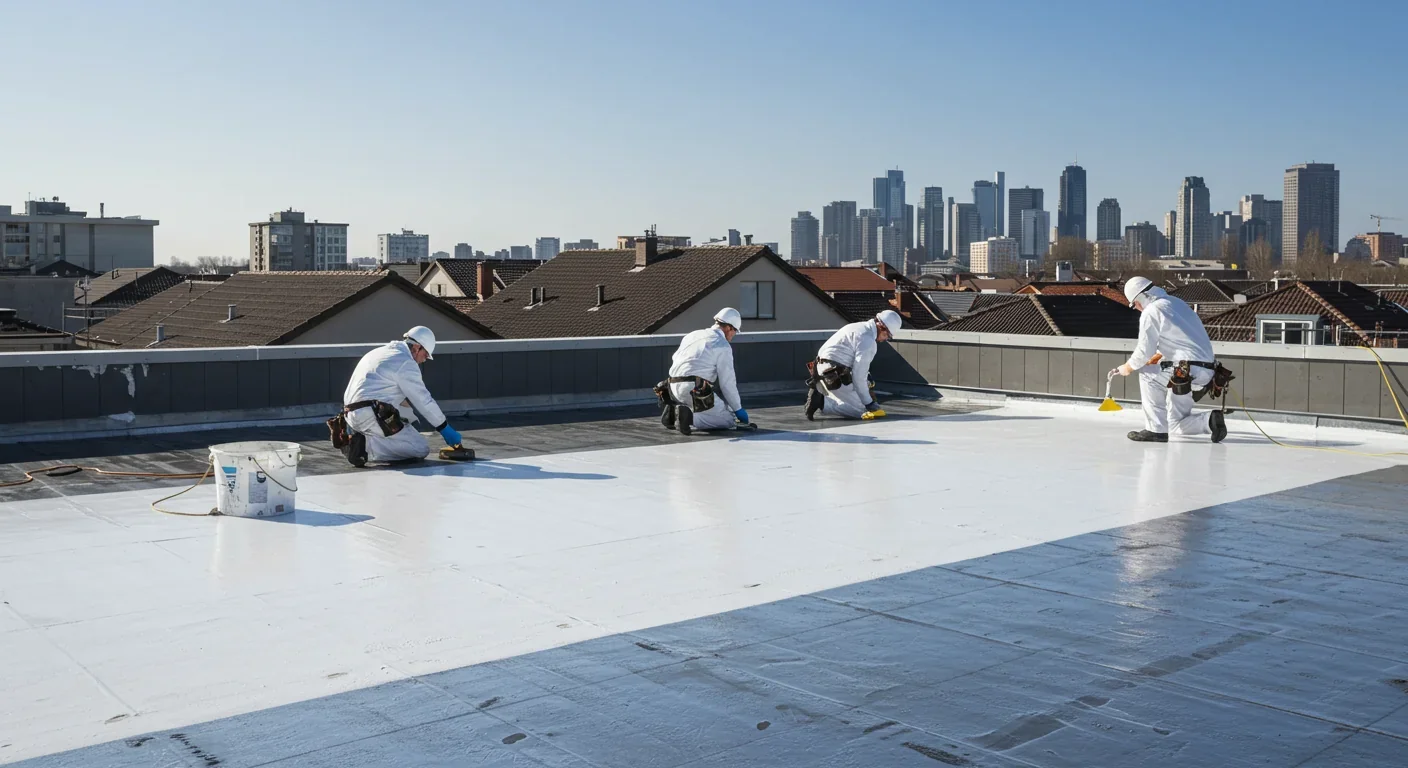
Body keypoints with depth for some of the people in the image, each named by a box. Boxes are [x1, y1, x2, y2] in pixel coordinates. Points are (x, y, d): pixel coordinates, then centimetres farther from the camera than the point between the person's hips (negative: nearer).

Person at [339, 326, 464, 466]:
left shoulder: (379, 352, 22)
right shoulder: (405, 362, -7)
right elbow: (423, 399, -5)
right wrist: (445, 429, 3)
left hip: (352, 415, 9)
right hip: (371, 417, -9)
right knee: (421, 449, -4)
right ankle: (364, 447, -15)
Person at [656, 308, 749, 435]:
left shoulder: (692, 335, 19)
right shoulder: (723, 346, -3)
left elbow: (675, 359, 22)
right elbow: (727, 383, -3)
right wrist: (738, 409, 8)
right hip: (695, 390, -8)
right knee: (729, 419, -1)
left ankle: (673, 412, 8)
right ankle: (689, 418, -21)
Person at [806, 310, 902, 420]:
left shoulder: (859, 327, 16)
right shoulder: (868, 341, -15)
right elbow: (859, 375, -15)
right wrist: (868, 402, -6)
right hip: (835, 376, -10)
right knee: (861, 410, -7)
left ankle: (818, 391, 4)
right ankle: (822, 402, -16)